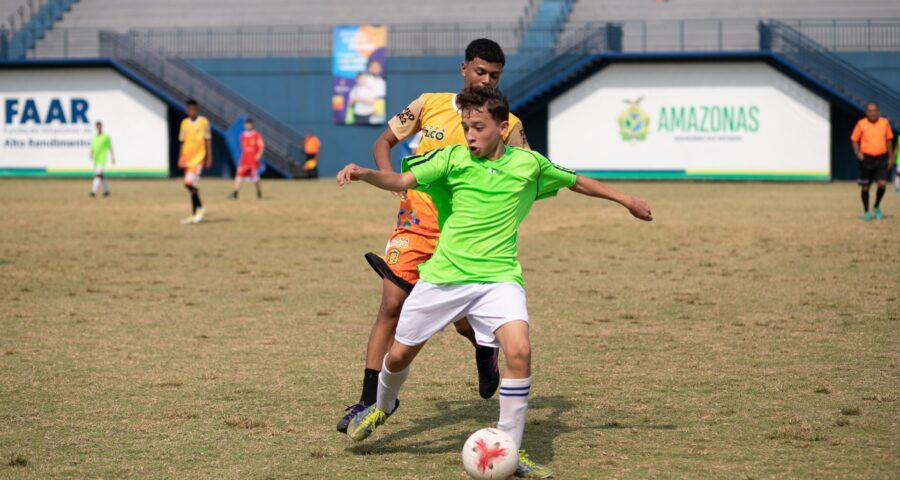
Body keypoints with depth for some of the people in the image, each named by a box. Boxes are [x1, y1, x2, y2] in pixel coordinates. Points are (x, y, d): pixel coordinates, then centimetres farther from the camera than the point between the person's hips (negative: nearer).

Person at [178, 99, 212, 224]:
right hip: (187, 157, 5)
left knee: (189, 183, -18)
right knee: (191, 185, 8)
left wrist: (209, 157, -3)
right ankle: (195, 214, 14)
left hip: (198, 157, -5)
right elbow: (183, 142, 15)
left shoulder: (203, 122, -2)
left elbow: (208, 140, 0)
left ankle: (199, 208, 1)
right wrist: (181, 158, 13)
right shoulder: (184, 123, 10)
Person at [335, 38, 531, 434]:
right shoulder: (430, 104, 3)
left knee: (465, 323, 4)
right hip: (417, 221, 1)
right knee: (392, 305, -11)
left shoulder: (508, 126, -1)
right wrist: (390, 177, -9)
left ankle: (485, 349, 42)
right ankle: (368, 400, -9)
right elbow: (384, 141, 10)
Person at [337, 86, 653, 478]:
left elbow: (576, 181, 20)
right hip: (443, 277, 0)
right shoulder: (452, 159, -3)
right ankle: (382, 405, 44)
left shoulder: (528, 163, 3)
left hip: (498, 278, 0)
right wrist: (363, 174, -35)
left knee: (519, 351, -22)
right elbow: (402, 180, -16)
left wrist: (625, 200, 27)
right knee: (399, 355, 8)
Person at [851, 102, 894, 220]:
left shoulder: (884, 123, 2)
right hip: (866, 159, -1)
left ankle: (877, 207, 13)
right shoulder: (861, 124, -5)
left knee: (881, 184, -13)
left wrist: (890, 158, 12)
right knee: (865, 187, 3)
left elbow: (888, 140, 11)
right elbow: (854, 140, 3)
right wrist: (857, 153, -14)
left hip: (881, 158, 1)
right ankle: (866, 212, 21)